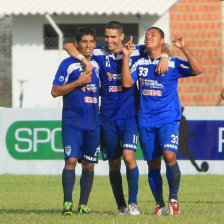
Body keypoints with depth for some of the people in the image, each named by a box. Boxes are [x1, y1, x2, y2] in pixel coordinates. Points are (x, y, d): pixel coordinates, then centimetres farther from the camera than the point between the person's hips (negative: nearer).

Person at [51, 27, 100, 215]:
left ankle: (83, 204, 13)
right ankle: (67, 203, -9)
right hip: (72, 123, -5)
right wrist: (79, 82, -13)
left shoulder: (97, 64, 13)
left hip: (94, 123, 5)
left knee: (89, 165, 5)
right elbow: (55, 91, -7)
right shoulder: (68, 64, -2)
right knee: (71, 161, -14)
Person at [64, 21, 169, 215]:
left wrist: (164, 56, -8)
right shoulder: (100, 54, 4)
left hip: (129, 115, -2)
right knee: (114, 163, 5)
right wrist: (84, 59, -10)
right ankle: (121, 206, 16)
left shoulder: (134, 52, 2)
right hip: (108, 117, 2)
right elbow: (69, 46, 6)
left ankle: (133, 203, -11)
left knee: (129, 156, -18)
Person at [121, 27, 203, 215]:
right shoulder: (140, 63, 12)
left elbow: (197, 70, -11)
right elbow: (127, 82, 1)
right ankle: (160, 205, 14)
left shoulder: (173, 63, 2)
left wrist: (183, 48, -17)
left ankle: (174, 198, -8)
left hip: (168, 119, -4)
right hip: (145, 120, 4)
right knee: (153, 163, 5)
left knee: (169, 155, -22)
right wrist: (126, 57, -3)